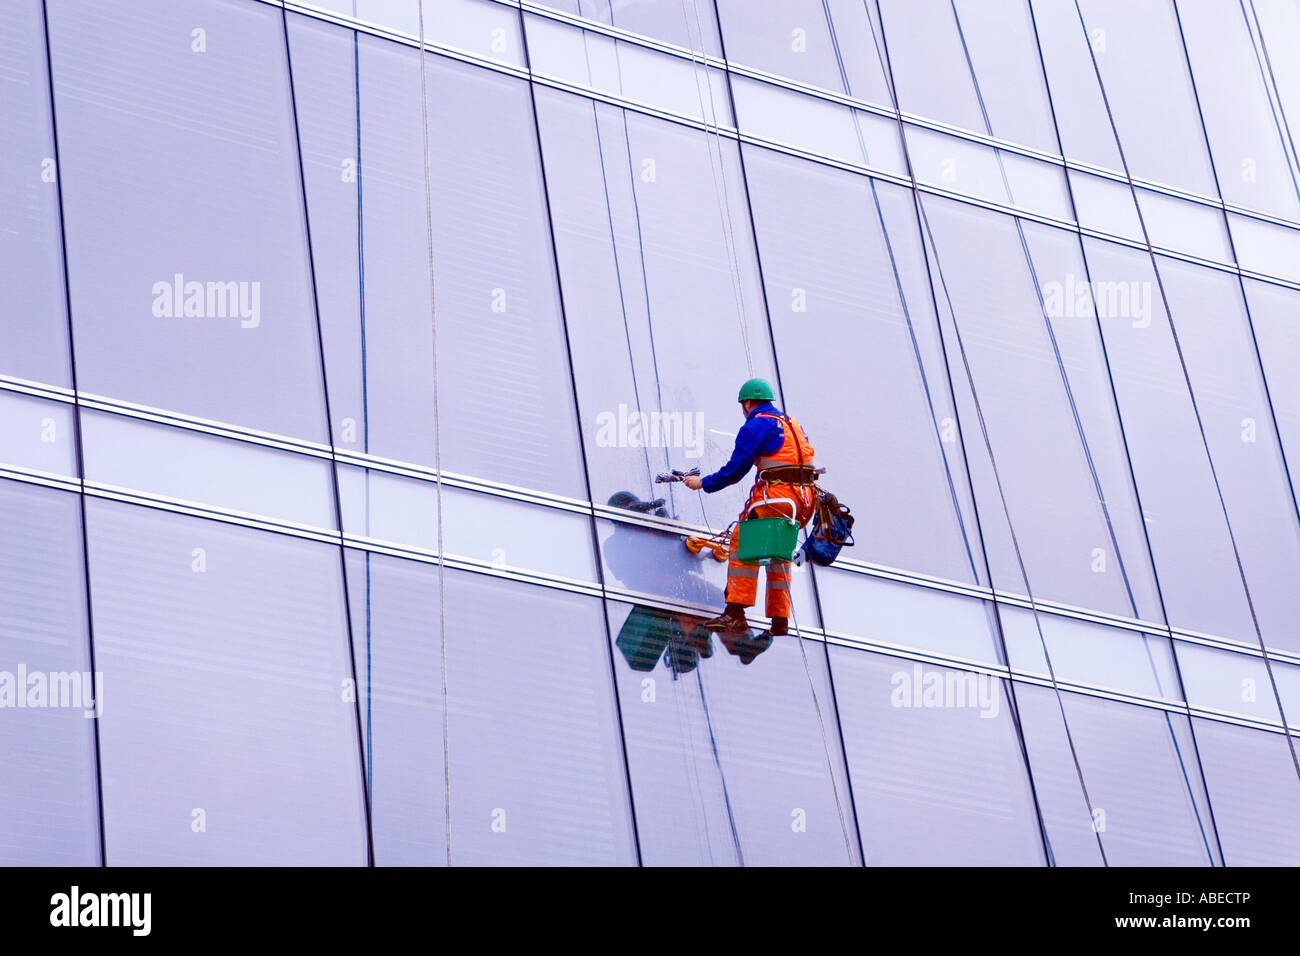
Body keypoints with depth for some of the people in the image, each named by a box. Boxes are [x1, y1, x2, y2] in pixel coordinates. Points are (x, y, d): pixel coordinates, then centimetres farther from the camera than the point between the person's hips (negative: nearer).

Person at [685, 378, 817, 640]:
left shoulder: (755, 425, -1)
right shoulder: (792, 423, 24)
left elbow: (734, 470, -5)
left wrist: (703, 484, 10)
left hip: (777, 496, -8)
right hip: (805, 499, 8)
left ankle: (735, 613, -8)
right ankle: (780, 621, 18)